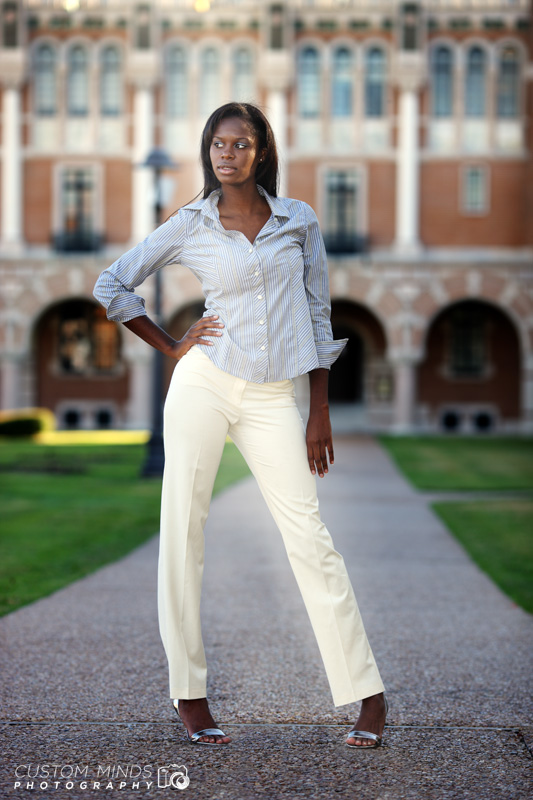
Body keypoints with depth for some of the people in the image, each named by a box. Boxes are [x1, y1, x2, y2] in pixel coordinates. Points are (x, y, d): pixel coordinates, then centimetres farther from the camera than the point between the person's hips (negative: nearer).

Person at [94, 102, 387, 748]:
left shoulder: (299, 221, 7)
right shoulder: (189, 226, 5)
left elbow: (318, 316, 8)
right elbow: (111, 286, 13)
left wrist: (320, 414, 5)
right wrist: (170, 347, 6)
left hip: (273, 399, 0)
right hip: (203, 385, 0)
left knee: (309, 539, -5)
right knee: (183, 536, 0)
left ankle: (368, 694, 2)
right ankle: (189, 694, 11)